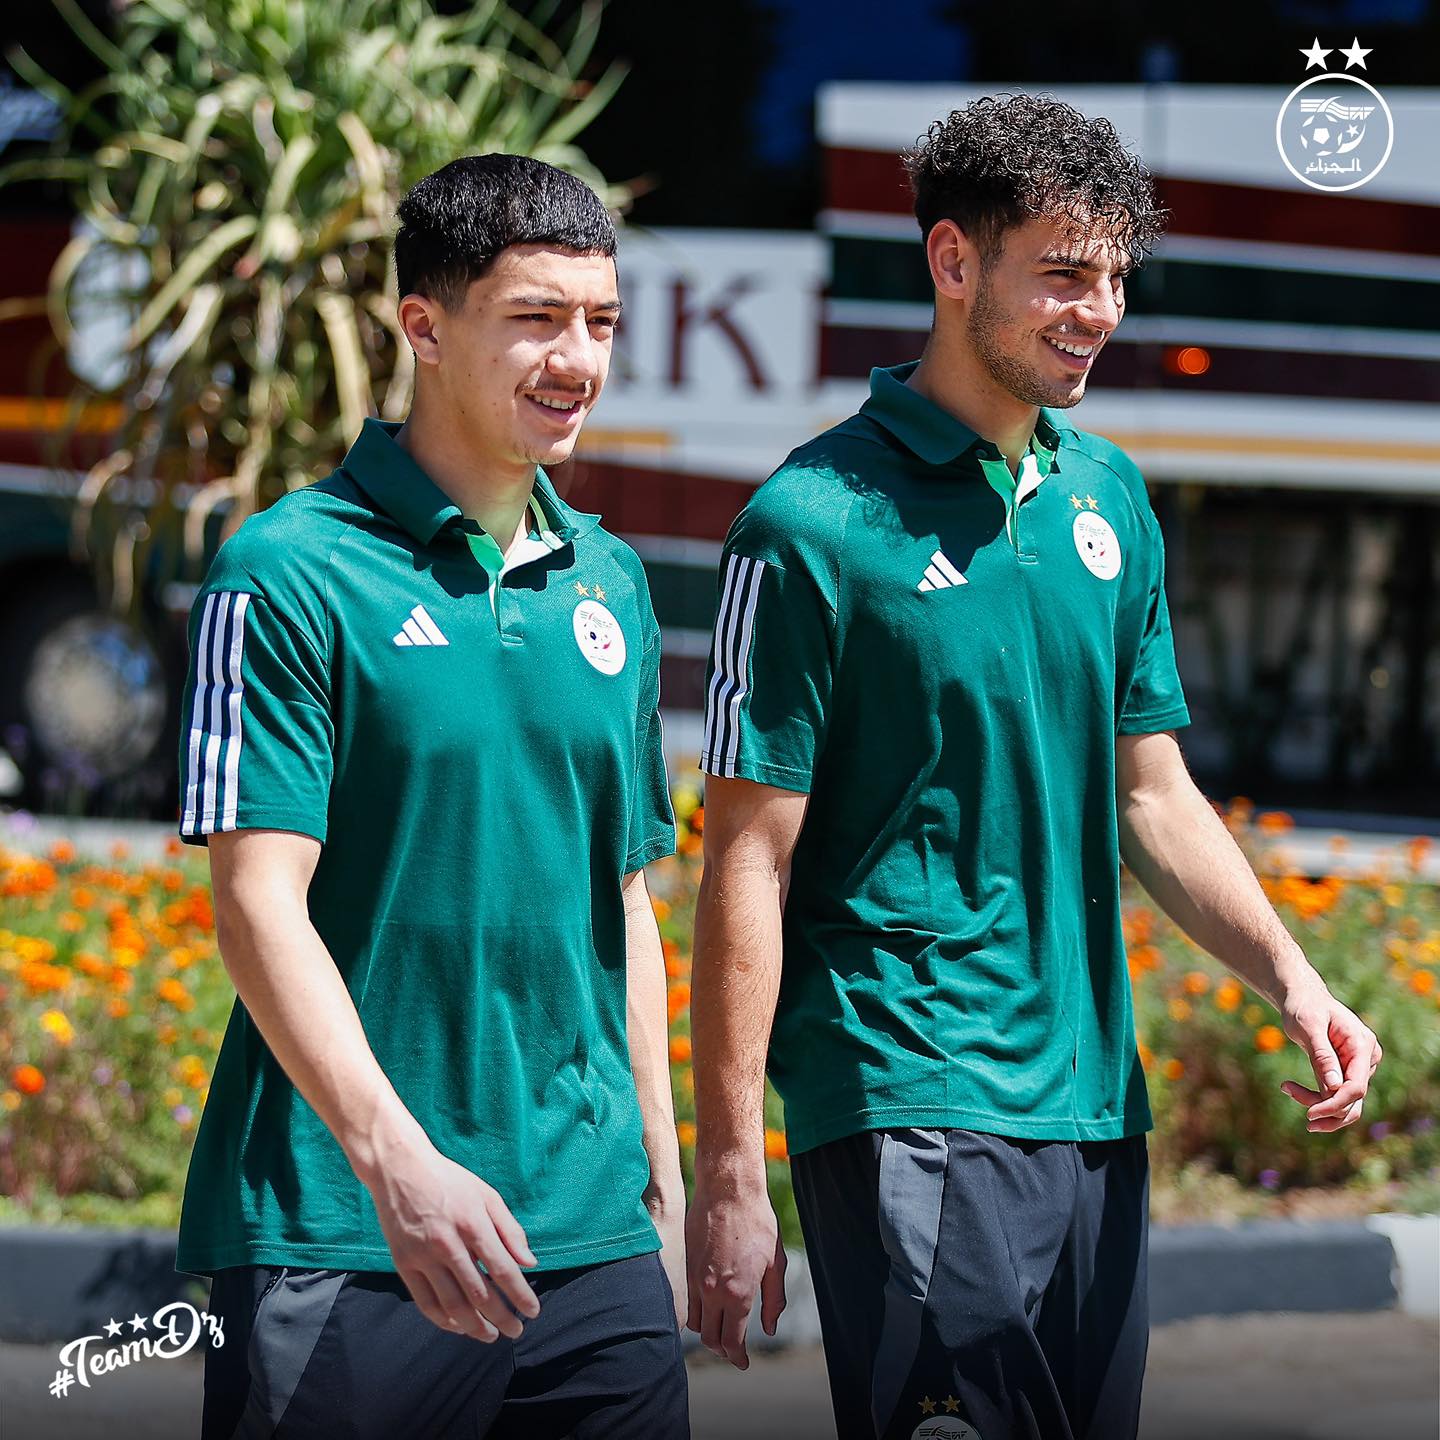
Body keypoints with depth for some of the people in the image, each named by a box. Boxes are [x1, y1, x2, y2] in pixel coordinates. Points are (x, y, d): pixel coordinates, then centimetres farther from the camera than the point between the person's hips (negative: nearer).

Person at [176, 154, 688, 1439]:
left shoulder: (610, 584, 13)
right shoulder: (288, 575, -6)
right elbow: (259, 900, -13)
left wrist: (661, 1178, 16)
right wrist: (396, 1161, -23)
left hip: (592, 1236, 5)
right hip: (339, 1239, -5)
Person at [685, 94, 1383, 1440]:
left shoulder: (1109, 498, 11)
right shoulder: (815, 523, -9)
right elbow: (749, 863, -10)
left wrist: (1290, 981, 2)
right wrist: (727, 1176, -12)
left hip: (1092, 1102, 7)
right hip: (903, 1110, -7)